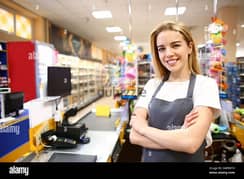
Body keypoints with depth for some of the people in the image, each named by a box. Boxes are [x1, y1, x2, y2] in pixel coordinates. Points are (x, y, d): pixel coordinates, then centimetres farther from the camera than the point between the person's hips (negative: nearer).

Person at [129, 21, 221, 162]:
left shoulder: (206, 84, -12)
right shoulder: (151, 85, -2)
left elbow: (191, 142, -25)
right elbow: (134, 136, -10)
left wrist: (142, 127, -16)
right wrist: (180, 135, -21)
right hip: (149, 159, 3)